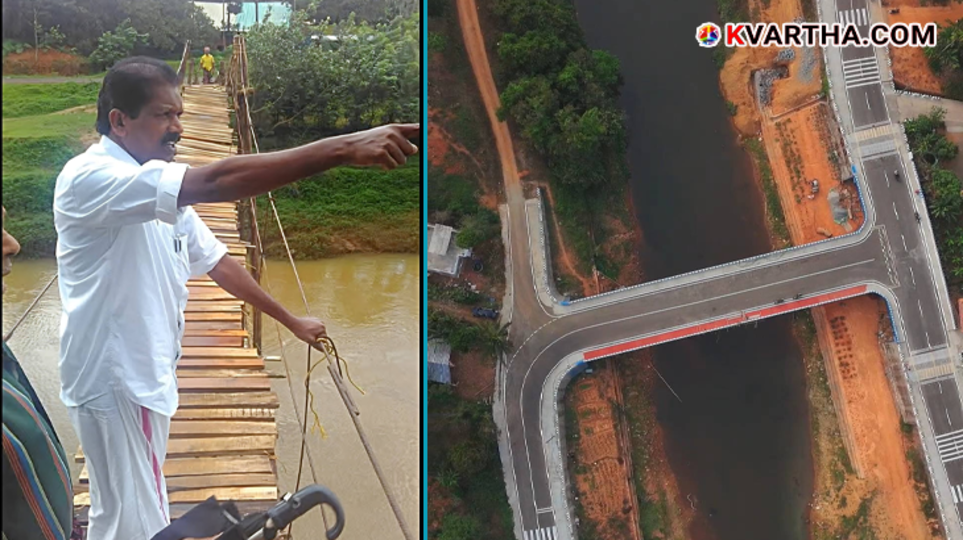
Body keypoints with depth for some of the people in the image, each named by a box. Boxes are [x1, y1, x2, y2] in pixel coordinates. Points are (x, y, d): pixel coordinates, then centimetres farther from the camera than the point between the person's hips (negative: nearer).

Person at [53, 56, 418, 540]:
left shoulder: (160, 188, 9)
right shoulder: (88, 177, -22)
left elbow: (216, 261, 15)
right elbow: (213, 182, -37)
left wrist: (291, 321, 14)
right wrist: (344, 148, -43)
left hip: (148, 374, 9)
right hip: (112, 379, -9)